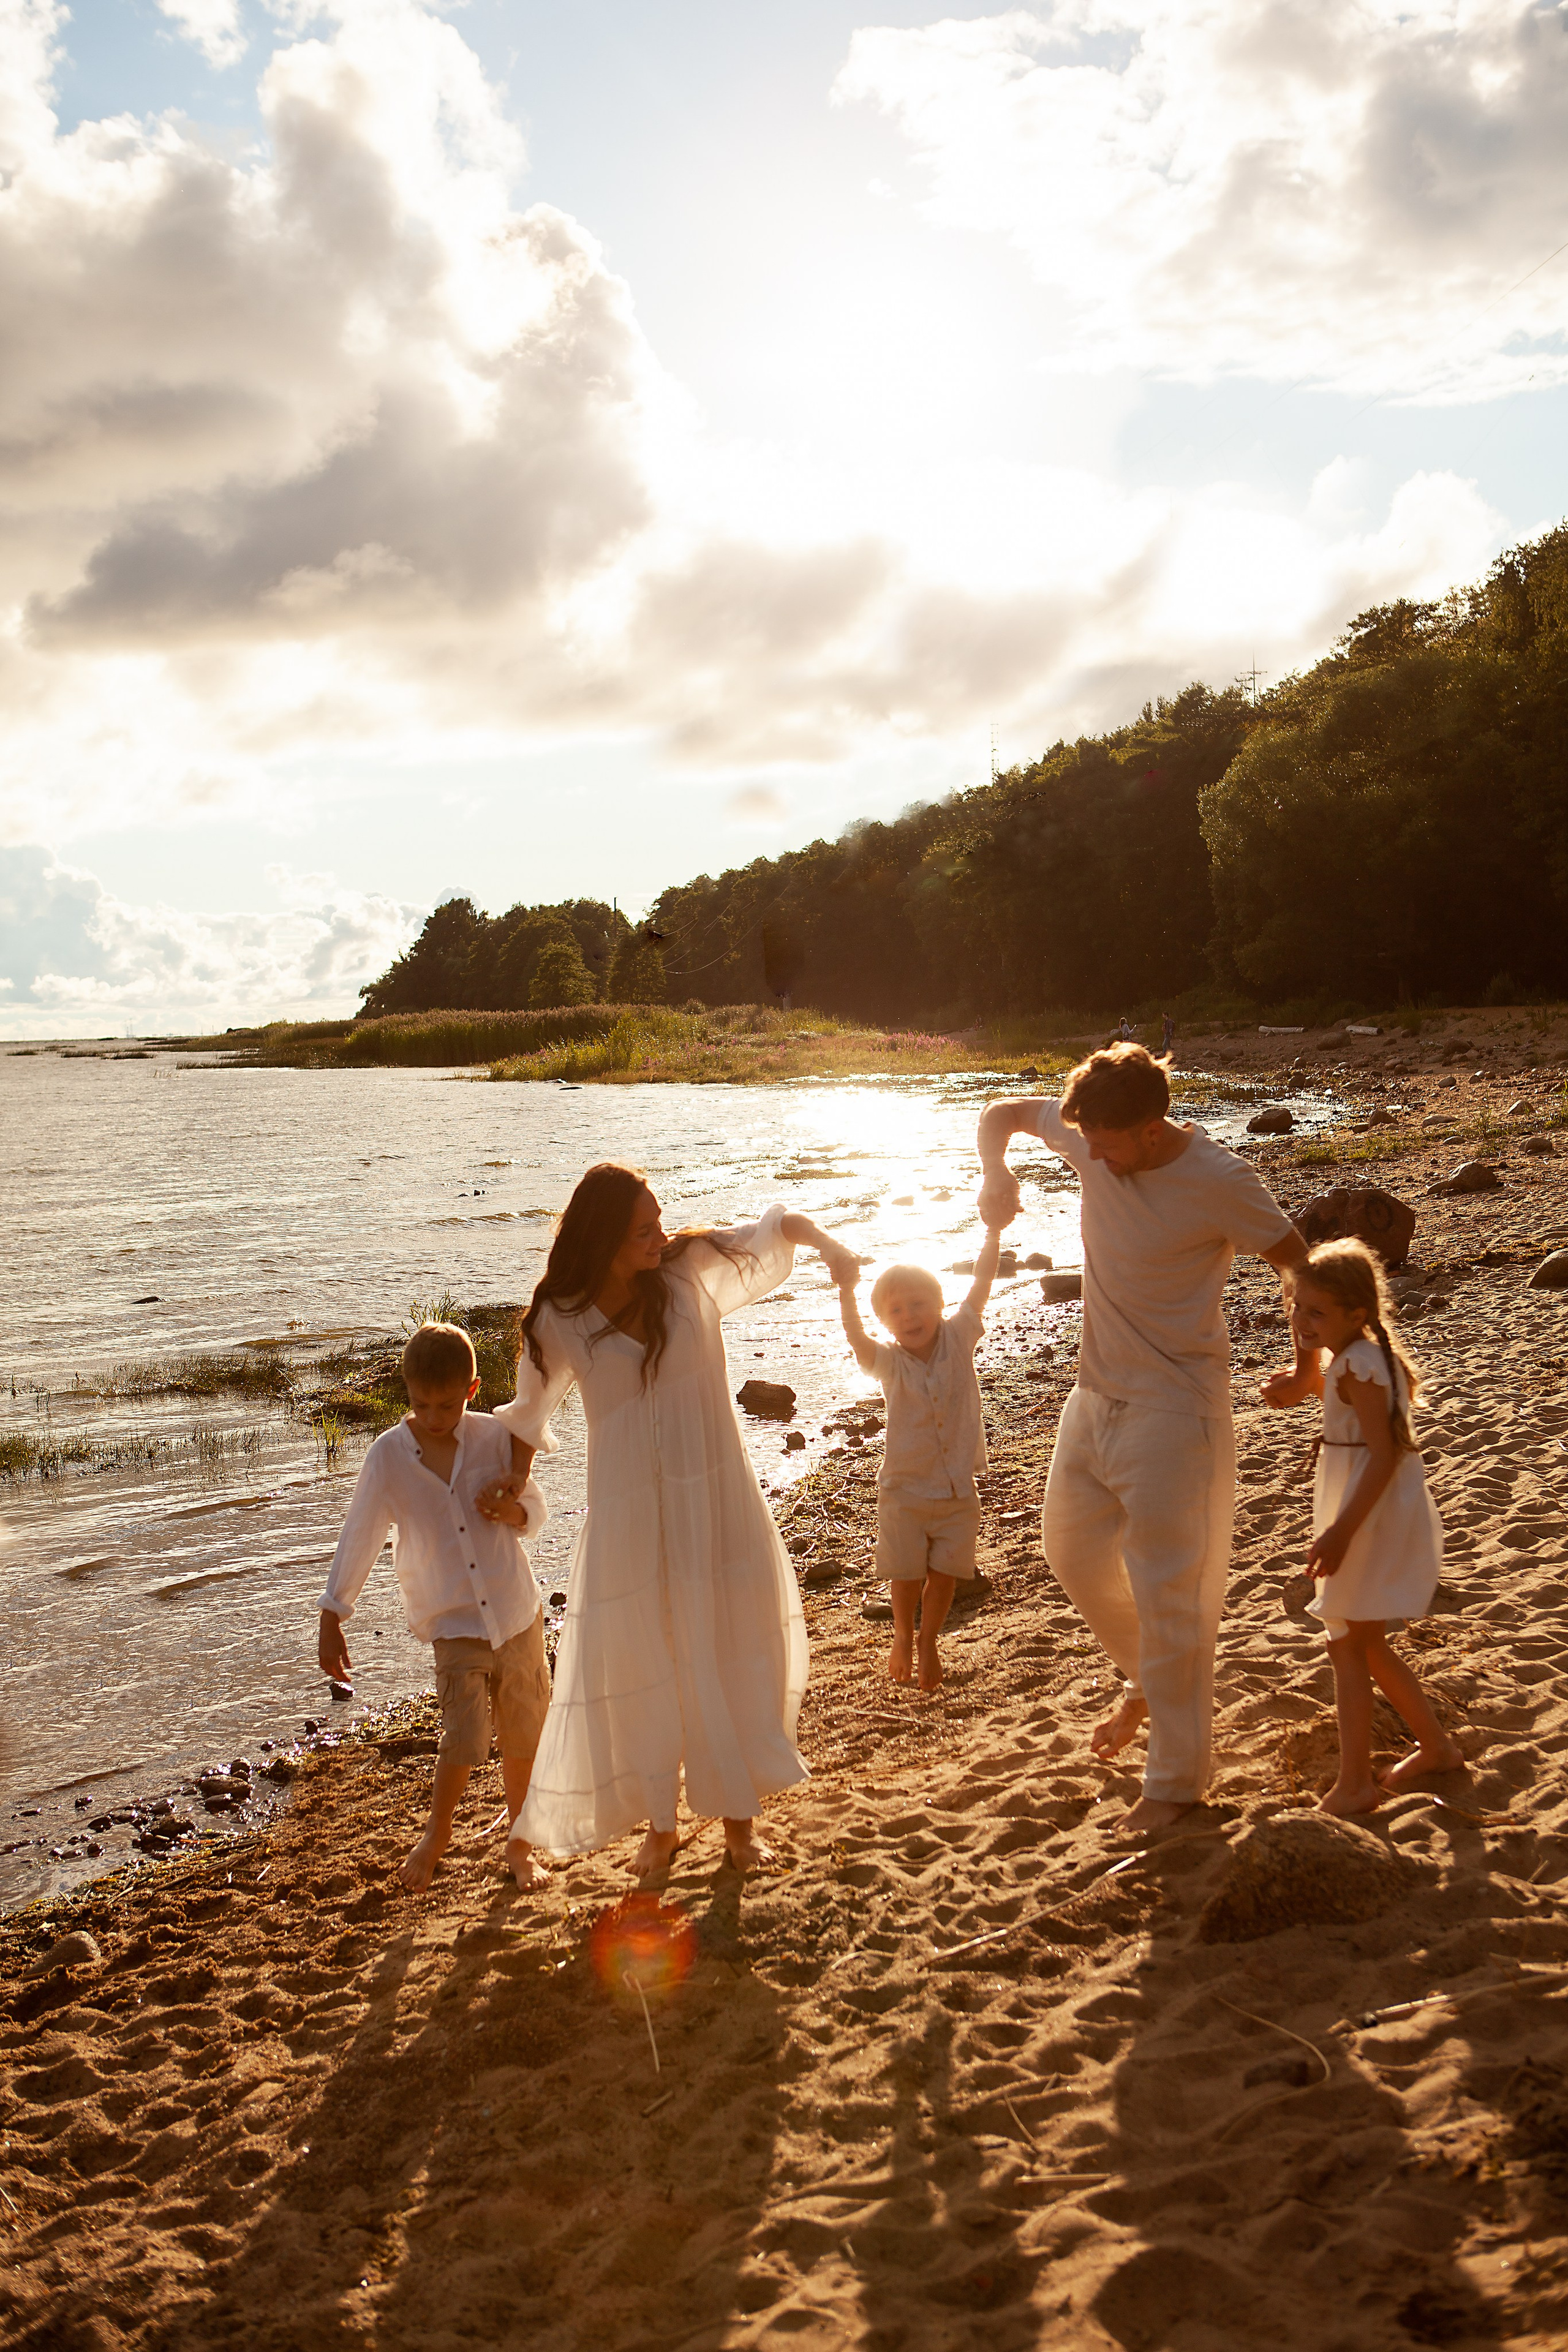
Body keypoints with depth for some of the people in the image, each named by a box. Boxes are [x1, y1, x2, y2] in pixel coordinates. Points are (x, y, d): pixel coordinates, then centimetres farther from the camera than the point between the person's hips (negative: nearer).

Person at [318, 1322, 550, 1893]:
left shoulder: (494, 1437, -4)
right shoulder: (389, 1456, -9)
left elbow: (537, 1512, 6)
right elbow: (358, 1539, -5)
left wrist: (514, 1511, -17)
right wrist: (332, 1620, -7)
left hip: (516, 1609, 2)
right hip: (452, 1621, -2)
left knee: (522, 1734, 10)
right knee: (465, 1735, -12)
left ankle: (520, 1842, 31)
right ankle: (437, 1834, 17)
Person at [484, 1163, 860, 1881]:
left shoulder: (689, 1269, -6)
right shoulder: (562, 1322, -8)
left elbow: (778, 1225, 7)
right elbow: (530, 1414, 6)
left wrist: (828, 1245, -9)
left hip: (717, 1505, 1)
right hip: (630, 1519, -1)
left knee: (731, 1656, 9)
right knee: (636, 1669, 6)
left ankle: (738, 1815, 27)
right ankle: (659, 1824, 26)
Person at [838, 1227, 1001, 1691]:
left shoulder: (958, 1339, -4)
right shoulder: (890, 1363, -10)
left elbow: (981, 1284, -7)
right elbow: (857, 1340, -30)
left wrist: (993, 1231, -13)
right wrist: (846, 1291, -45)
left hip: (957, 1491, 1)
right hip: (905, 1491, -1)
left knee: (945, 1574, 7)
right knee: (907, 1576, 8)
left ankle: (929, 1641, 31)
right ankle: (902, 1635, 37)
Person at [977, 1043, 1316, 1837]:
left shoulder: (1219, 1183, -20)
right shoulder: (1094, 1138, -4)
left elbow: (1305, 1266, -10)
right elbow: (1001, 1113, 9)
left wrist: (1306, 1371, -1)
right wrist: (996, 1173, -12)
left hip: (1174, 1410, -7)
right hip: (1097, 1397, 7)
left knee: (1167, 1594, -1)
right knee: (1073, 1554, 19)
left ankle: (1177, 1777, 13)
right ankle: (1149, 1679, 45)